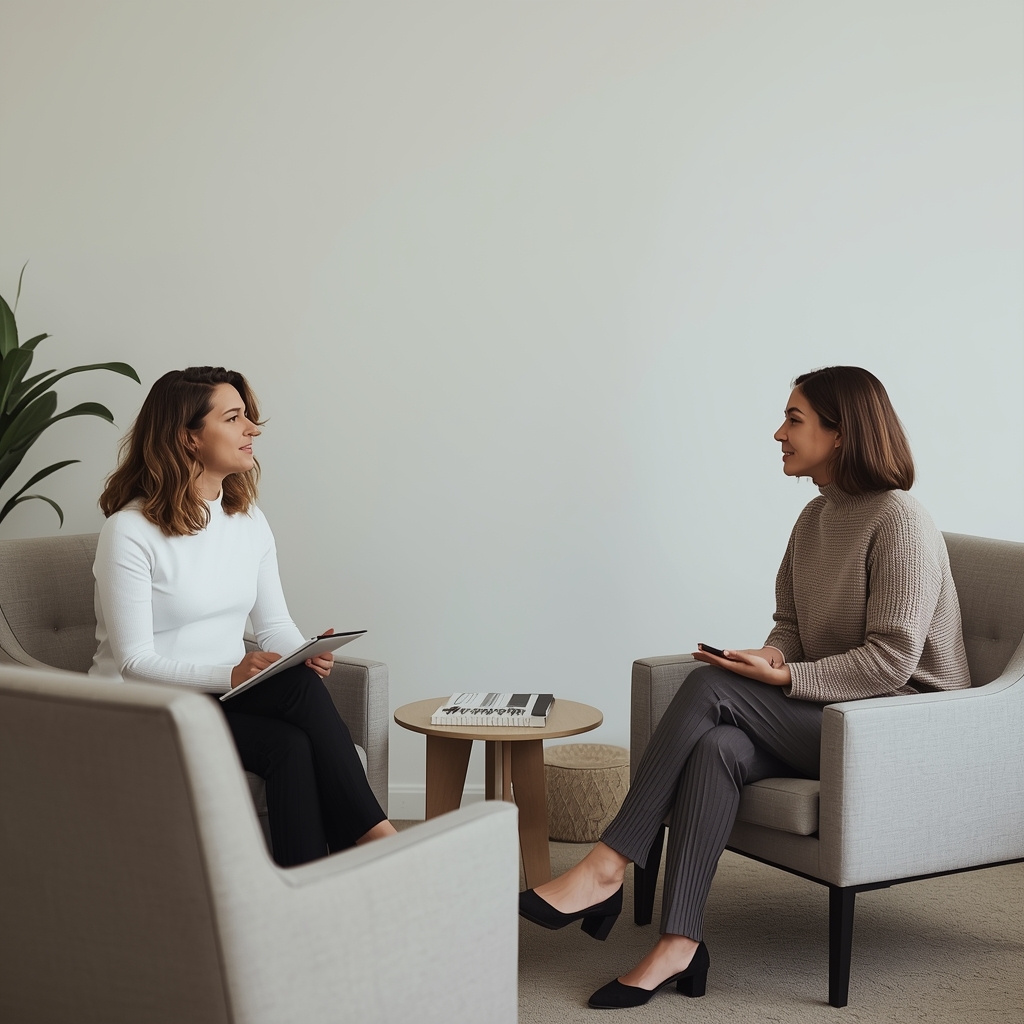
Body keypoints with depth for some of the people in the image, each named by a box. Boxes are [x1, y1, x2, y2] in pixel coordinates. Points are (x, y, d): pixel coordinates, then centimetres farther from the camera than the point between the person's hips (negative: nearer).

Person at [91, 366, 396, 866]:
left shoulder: (249, 520, 9)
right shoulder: (129, 532, -12)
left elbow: (275, 625, 10)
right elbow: (134, 662, -16)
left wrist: (304, 656, -14)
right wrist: (230, 674, -30)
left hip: (230, 693, 6)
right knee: (289, 744, -32)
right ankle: (371, 833, -19)